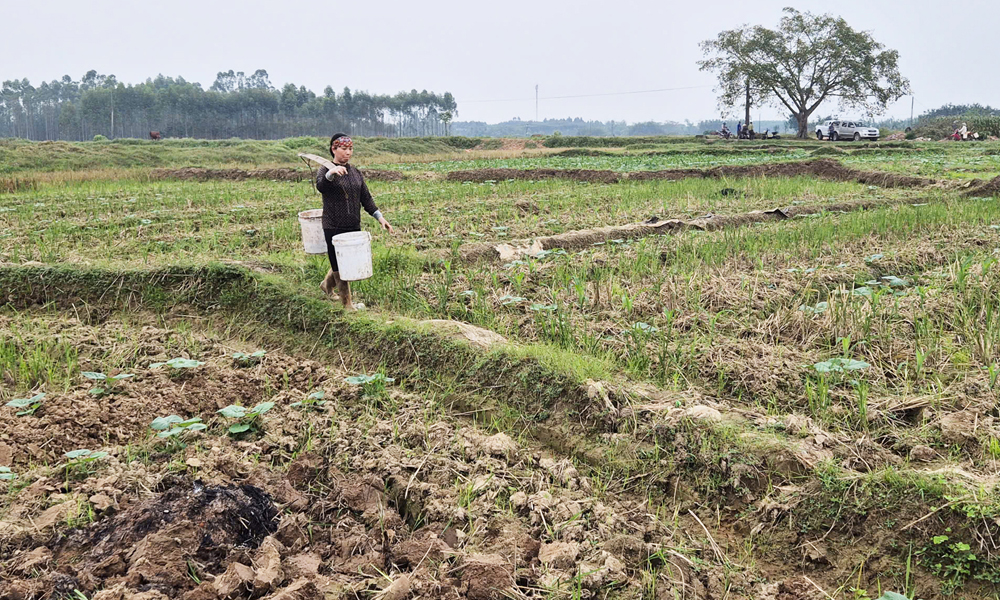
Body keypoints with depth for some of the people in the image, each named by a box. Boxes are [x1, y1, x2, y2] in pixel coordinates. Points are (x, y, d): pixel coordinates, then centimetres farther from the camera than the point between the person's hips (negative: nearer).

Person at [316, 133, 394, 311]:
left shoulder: (356, 172, 11)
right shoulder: (326, 170, -7)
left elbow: (366, 198, 14)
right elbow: (320, 187, -30)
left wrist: (380, 217, 4)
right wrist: (331, 173, -51)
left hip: (354, 227, 6)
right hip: (334, 228, -6)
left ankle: (327, 284, 42)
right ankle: (347, 305, 10)